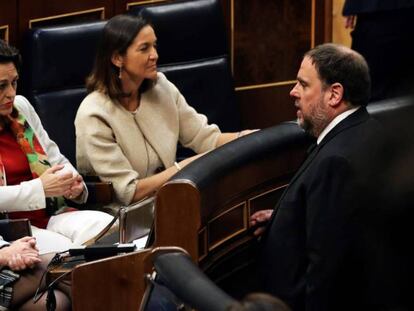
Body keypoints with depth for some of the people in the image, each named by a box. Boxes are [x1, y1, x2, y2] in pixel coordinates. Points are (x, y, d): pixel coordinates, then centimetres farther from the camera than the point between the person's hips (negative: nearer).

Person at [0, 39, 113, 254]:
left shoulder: (21, 107, 13)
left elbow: (56, 159, 20)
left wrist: (73, 183, -2)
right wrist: (39, 188, -19)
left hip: (50, 213, 6)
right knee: (64, 250, -33)